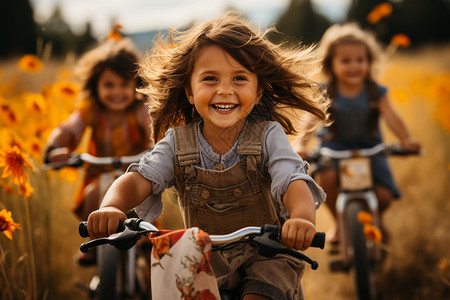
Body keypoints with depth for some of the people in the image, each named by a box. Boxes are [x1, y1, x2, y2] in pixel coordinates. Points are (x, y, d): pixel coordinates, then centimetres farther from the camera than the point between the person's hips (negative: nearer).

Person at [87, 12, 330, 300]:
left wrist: (302, 217, -50)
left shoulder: (268, 136, -11)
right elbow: (140, 179, -15)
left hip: (266, 257, -2)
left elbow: (294, 182, -25)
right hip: (206, 262, 3)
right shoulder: (177, 142, -5)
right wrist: (111, 207, -40)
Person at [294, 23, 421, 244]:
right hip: (335, 147, -1)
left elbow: (391, 117, -17)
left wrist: (406, 139, -36)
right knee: (327, 177, -33)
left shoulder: (375, 92, -6)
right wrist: (301, 144, -40)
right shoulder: (326, 94, -9)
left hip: (370, 148, 1)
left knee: (384, 195, -14)